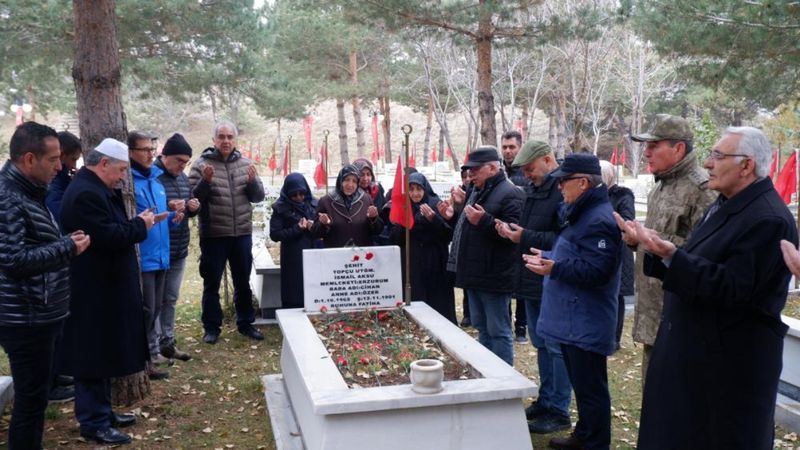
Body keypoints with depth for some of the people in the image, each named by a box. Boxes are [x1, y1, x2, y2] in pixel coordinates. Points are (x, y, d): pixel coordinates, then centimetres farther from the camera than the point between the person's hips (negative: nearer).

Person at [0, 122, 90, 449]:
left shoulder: (28, 192, 14)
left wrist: (66, 243, 6)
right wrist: (67, 248, -18)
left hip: (41, 315, 10)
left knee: (36, 395, 19)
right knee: (31, 398, 1)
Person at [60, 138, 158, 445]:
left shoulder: (96, 189, 14)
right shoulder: (86, 193, -22)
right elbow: (108, 237, -27)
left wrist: (138, 224, 5)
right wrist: (140, 224, -13)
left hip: (103, 288, 11)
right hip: (93, 292, -11)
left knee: (103, 352, 19)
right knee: (93, 355, -1)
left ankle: (102, 411, 30)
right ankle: (94, 423, 10)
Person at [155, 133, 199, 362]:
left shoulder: (182, 177, 10)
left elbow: (190, 210, 21)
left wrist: (193, 207, -1)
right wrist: (167, 208, -26)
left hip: (179, 249, 7)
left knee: (171, 299, 15)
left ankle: (167, 342, 26)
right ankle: (153, 348, 9)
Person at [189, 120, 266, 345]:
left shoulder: (245, 164, 5)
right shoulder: (201, 164, -5)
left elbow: (258, 196, 5)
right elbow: (193, 198, -8)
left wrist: (252, 181, -15)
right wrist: (205, 181, -25)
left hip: (242, 233, 3)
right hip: (213, 235, -3)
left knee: (243, 282, 14)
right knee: (211, 283, 8)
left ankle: (245, 323, 27)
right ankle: (211, 327, 20)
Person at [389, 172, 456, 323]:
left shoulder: (436, 204, -1)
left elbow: (449, 234, -8)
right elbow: (394, 240, 4)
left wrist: (433, 219, -23)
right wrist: (401, 223, -14)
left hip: (435, 265, -2)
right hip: (412, 266, 2)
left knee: (439, 304, -1)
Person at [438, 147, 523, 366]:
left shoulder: (509, 193, -14)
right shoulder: (477, 190, 16)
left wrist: (484, 220, -32)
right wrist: (454, 216, 12)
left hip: (494, 277, -10)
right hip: (475, 273, 10)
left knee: (498, 331, -2)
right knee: (481, 327, 18)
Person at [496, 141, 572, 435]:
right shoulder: (533, 189, 12)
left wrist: (526, 237, -22)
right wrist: (512, 230, 2)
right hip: (532, 280, 9)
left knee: (556, 347, 0)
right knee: (541, 344, 18)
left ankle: (559, 412, 12)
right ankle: (545, 401, 30)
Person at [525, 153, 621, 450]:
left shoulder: (599, 220, -20)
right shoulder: (581, 213, 14)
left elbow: (596, 271, -27)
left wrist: (555, 268, -30)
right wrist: (548, 258, 16)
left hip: (585, 324, -11)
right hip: (573, 320, 11)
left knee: (590, 388, 0)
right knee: (580, 382, 22)